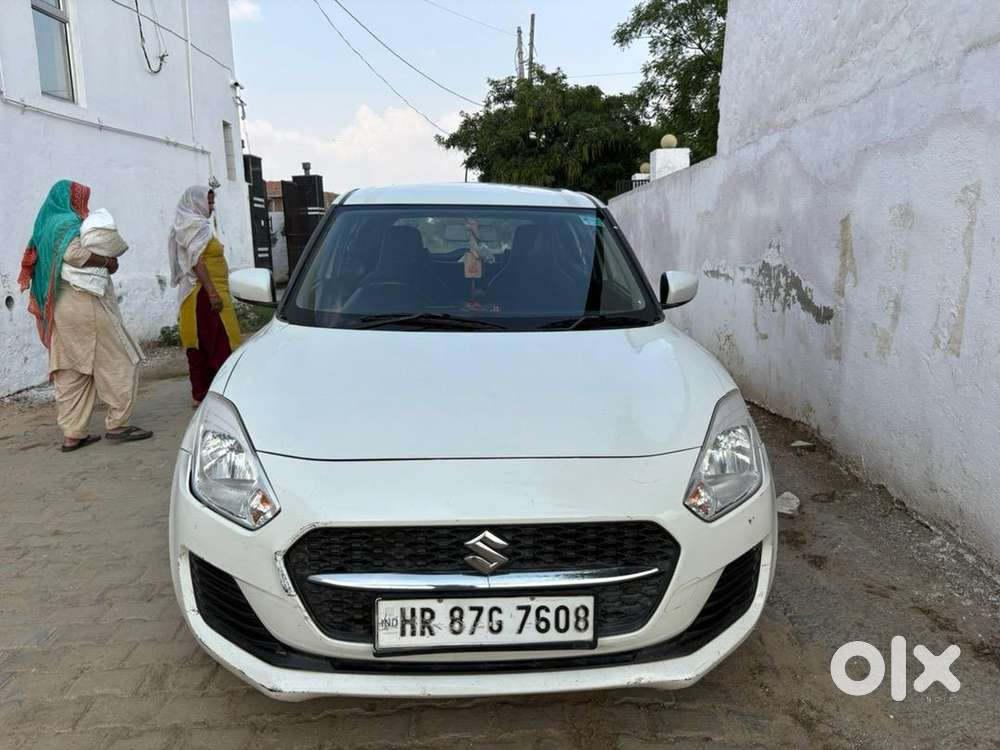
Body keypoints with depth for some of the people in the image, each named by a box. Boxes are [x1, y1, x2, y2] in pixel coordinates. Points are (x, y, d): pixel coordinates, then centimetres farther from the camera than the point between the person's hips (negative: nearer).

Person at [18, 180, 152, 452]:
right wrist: (107, 261, -12)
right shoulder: (69, 223, -8)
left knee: (71, 372, 9)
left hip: (60, 308, 9)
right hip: (85, 303, -9)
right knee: (120, 363, -3)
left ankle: (73, 433, 12)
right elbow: (74, 253, -25)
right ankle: (117, 424, -4)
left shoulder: (47, 225, 19)